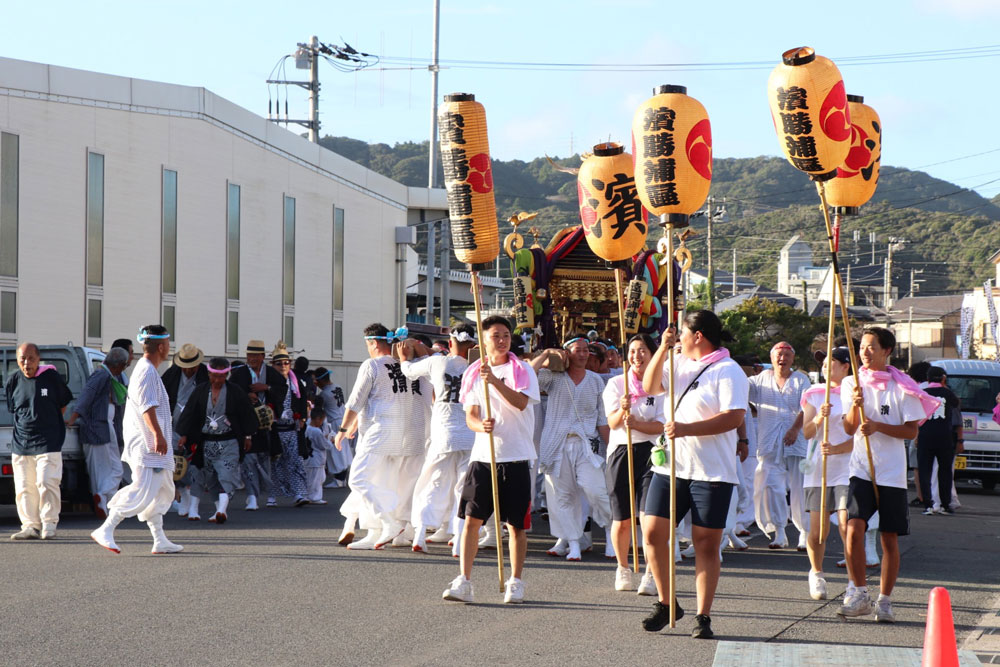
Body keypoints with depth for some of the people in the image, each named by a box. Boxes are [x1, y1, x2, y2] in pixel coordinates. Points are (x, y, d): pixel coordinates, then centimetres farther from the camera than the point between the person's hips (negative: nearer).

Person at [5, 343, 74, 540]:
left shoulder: (51, 377, -4)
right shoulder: (13, 381, 3)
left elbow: (63, 404, 10)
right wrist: (27, 425, 13)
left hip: (48, 442, -3)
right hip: (20, 442, 3)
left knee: (47, 483, -9)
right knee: (24, 488, 3)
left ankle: (49, 524, 2)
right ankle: (30, 526, 10)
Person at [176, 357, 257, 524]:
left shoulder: (235, 392, -2)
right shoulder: (200, 391, 3)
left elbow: (246, 415, 6)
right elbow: (190, 413, 3)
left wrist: (247, 436, 8)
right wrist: (184, 435, -3)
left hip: (229, 443, -3)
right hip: (206, 442, 3)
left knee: (227, 475, -16)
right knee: (209, 476, 6)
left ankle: (222, 509, -28)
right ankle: (220, 510, 15)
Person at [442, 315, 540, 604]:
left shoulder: (522, 370, 1)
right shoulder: (474, 373, 10)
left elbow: (521, 402, -16)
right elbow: (470, 415, 6)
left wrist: (494, 380, -29)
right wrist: (481, 425, -17)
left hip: (516, 457, -2)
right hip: (483, 455, 2)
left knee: (516, 524, 2)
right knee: (471, 518, -4)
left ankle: (515, 582, 13)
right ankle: (463, 581, 0)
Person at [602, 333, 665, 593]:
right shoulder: (616, 384, 7)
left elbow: (660, 425, -5)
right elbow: (612, 422, -3)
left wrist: (637, 423, -22)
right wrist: (623, 410, -24)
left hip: (650, 453, -1)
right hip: (620, 452, 2)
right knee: (621, 520, 3)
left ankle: (650, 574, -4)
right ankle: (623, 569, 26)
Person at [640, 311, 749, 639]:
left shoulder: (728, 371, -9)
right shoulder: (680, 364, 15)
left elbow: (733, 417, -18)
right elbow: (649, 387, 15)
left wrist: (686, 429, -26)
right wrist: (662, 349, 2)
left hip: (712, 472, -7)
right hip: (670, 465, 7)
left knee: (706, 543, -1)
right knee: (653, 532, 2)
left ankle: (703, 617, 5)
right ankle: (666, 604, 17)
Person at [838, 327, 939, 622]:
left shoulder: (902, 387, -1)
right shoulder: (852, 383, 7)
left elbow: (911, 431, -3)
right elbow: (849, 429, 4)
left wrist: (877, 426, -15)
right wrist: (855, 405, -15)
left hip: (892, 473, -1)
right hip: (861, 469, 1)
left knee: (890, 537, 3)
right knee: (854, 527, -16)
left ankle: (884, 601, 14)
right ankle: (860, 595, -6)